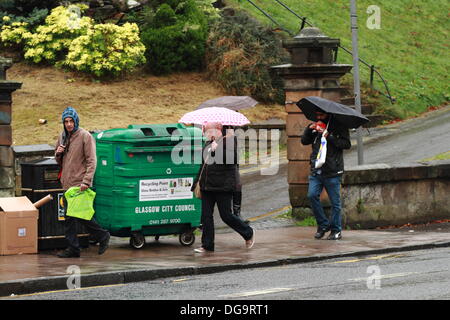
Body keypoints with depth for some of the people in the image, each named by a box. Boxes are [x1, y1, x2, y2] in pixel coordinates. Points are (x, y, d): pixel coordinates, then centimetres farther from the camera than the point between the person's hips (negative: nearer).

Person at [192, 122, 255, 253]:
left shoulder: (229, 141, -6)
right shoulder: (208, 144, 15)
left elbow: (234, 159, -20)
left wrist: (217, 150, -23)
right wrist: (197, 182, 19)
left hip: (223, 187, -7)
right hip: (207, 186, 7)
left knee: (226, 215, -2)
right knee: (206, 216, 3)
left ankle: (248, 233, 19)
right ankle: (207, 245, 10)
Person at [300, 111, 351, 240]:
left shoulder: (339, 126, 0)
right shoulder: (316, 126, 16)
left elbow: (347, 144, -10)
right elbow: (304, 141, 14)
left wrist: (329, 137, -18)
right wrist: (309, 129, -3)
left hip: (332, 171, -4)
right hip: (316, 170, 5)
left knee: (335, 201, 0)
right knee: (312, 195, -10)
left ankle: (336, 230, 12)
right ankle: (323, 224, 6)